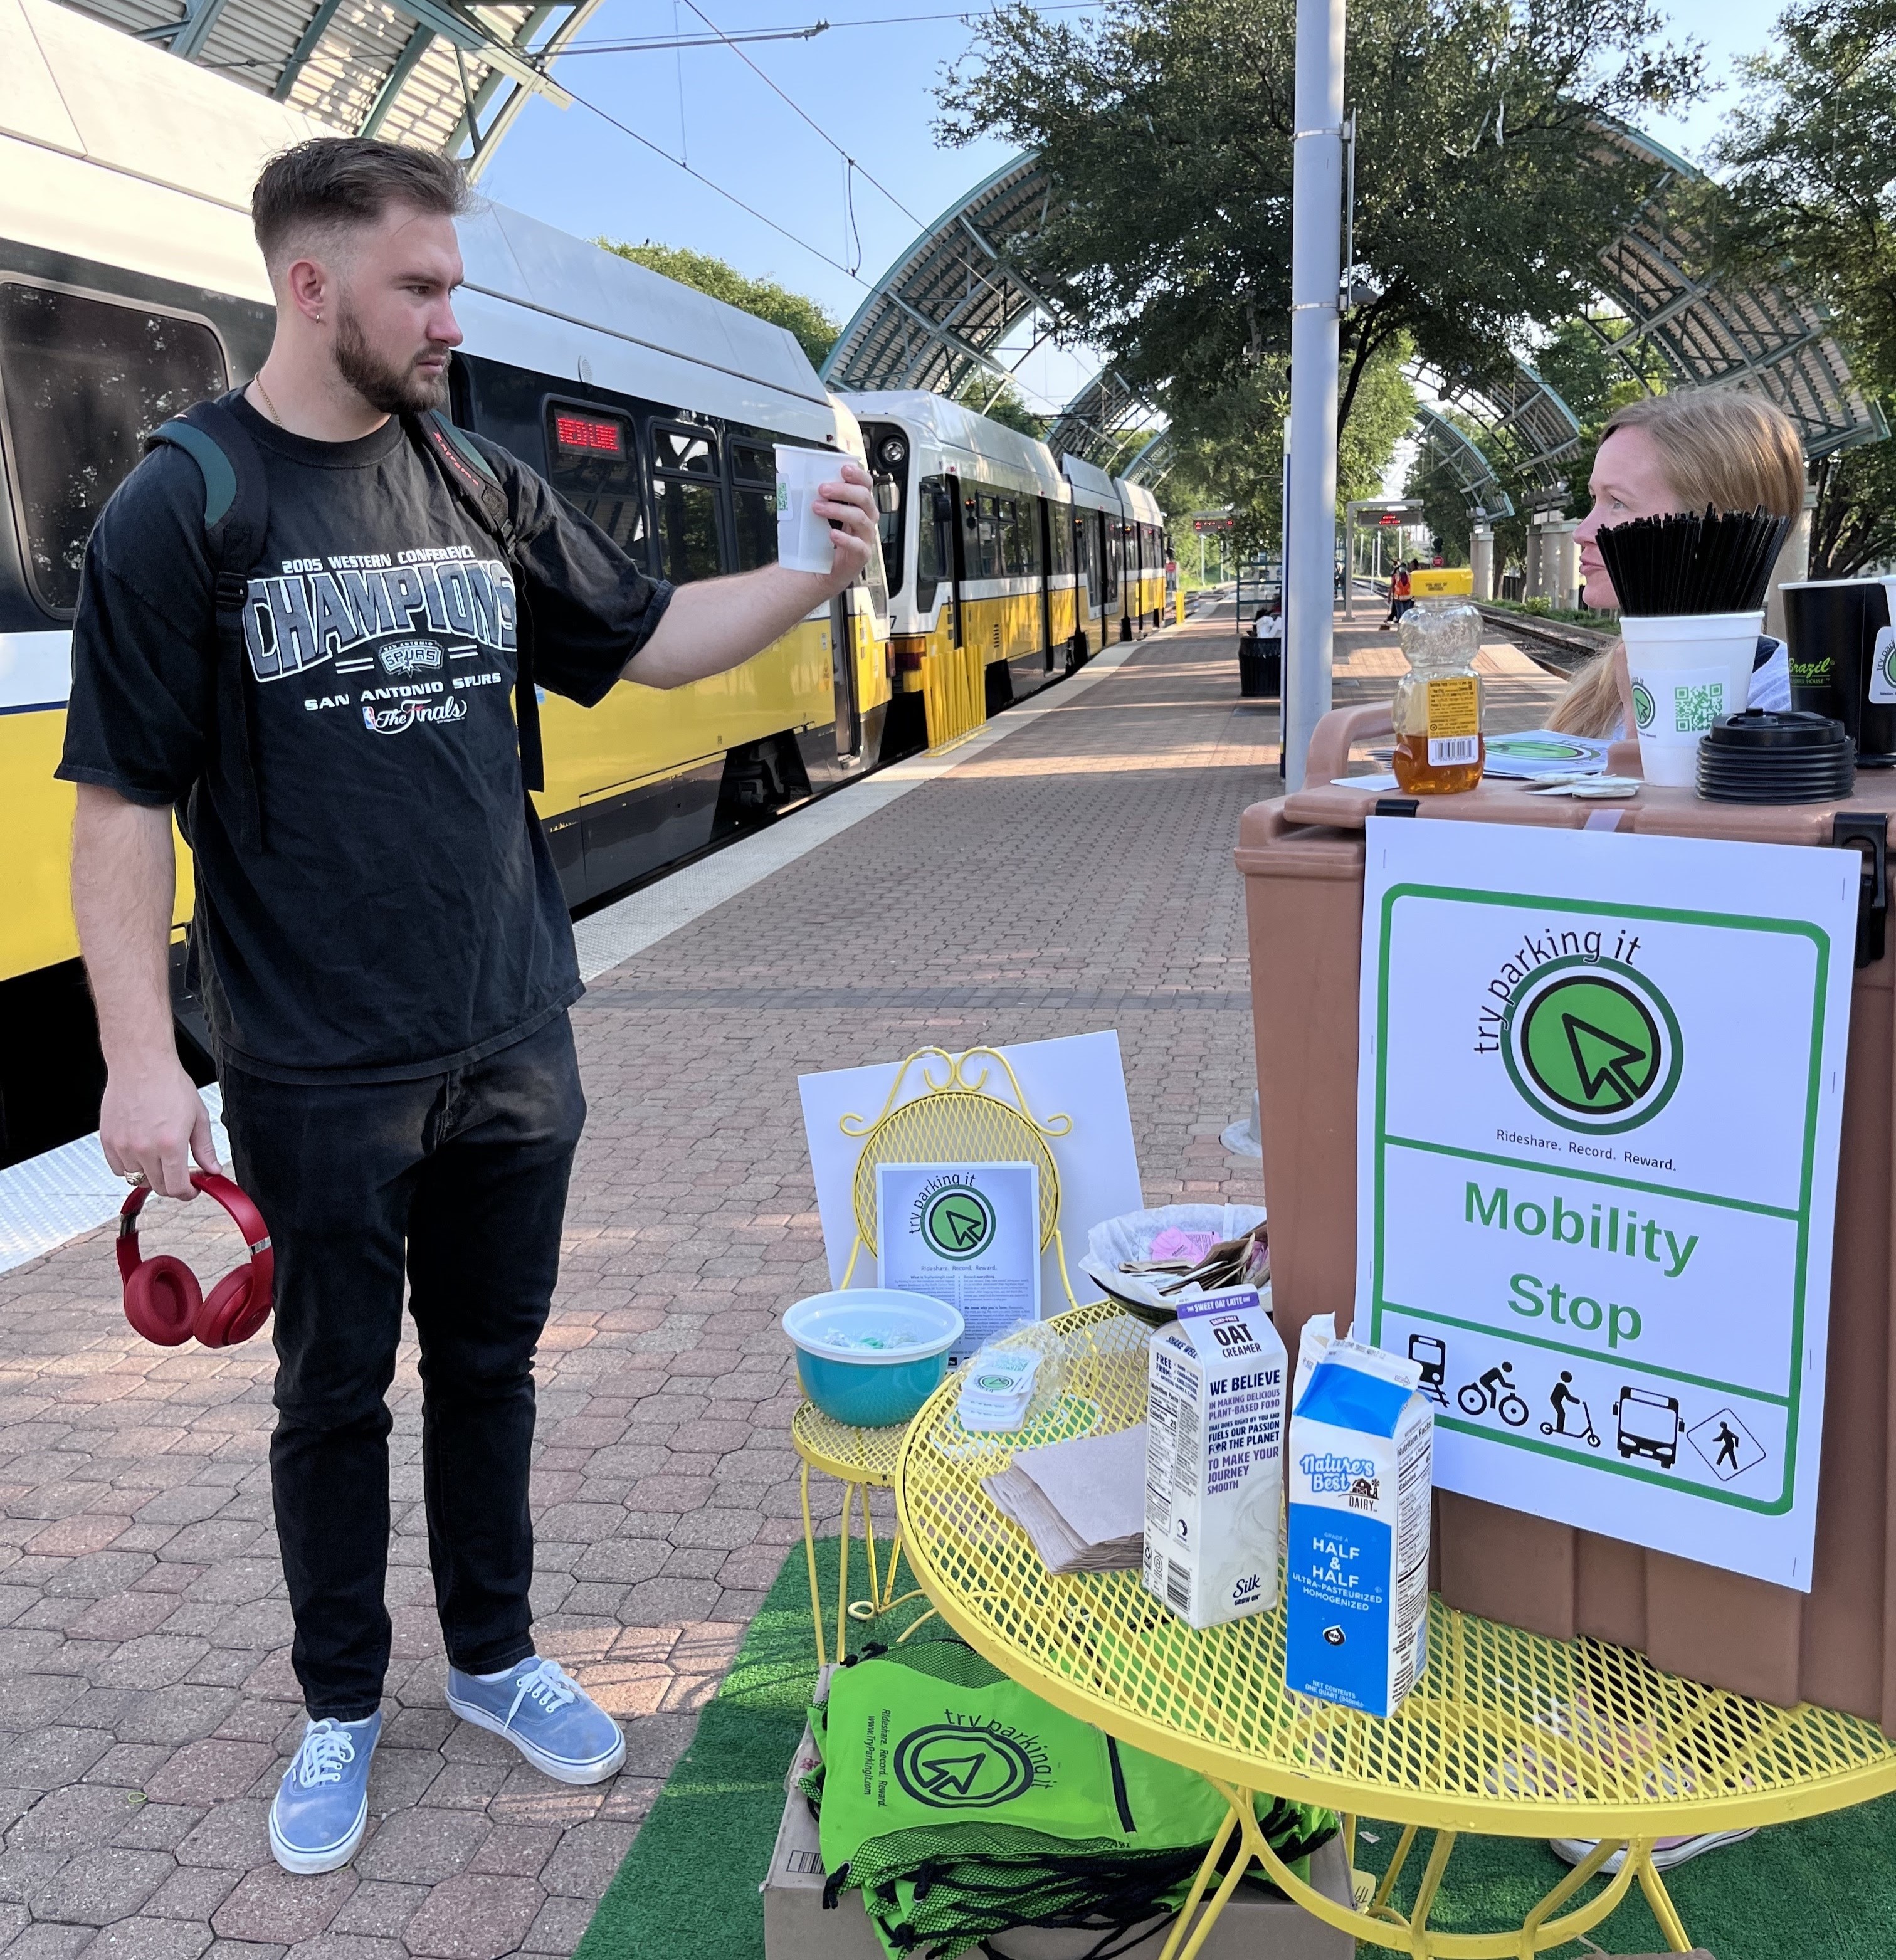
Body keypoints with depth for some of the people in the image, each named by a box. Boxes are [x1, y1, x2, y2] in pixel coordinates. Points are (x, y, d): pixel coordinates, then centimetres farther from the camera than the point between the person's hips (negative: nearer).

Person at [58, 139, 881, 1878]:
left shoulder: (486, 488, 5)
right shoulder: (182, 509, -8)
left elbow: (654, 642, 11)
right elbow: (122, 804, -9)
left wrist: (812, 576, -5)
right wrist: (141, 1061, -14)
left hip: (514, 1043, 4)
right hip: (320, 1076, -4)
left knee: (490, 1367, 17)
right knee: (336, 1396, 12)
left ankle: (494, 1657, 37)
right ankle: (341, 1709, 33)